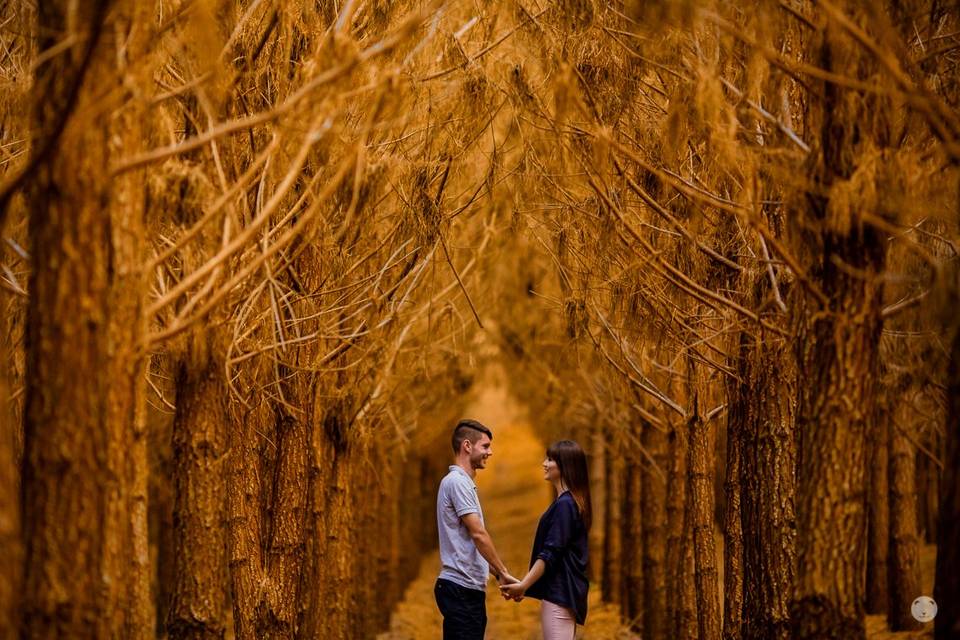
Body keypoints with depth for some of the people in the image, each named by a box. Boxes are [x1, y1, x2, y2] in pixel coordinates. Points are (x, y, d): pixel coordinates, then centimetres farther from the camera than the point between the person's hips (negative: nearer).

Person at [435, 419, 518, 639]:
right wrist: (503, 573, -12)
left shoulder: (464, 483, 20)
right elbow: (478, 533, -17)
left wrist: (497, 574, 15)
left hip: (470, 588, 10)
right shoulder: (457, 482, -13)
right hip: (460, 588, -10)